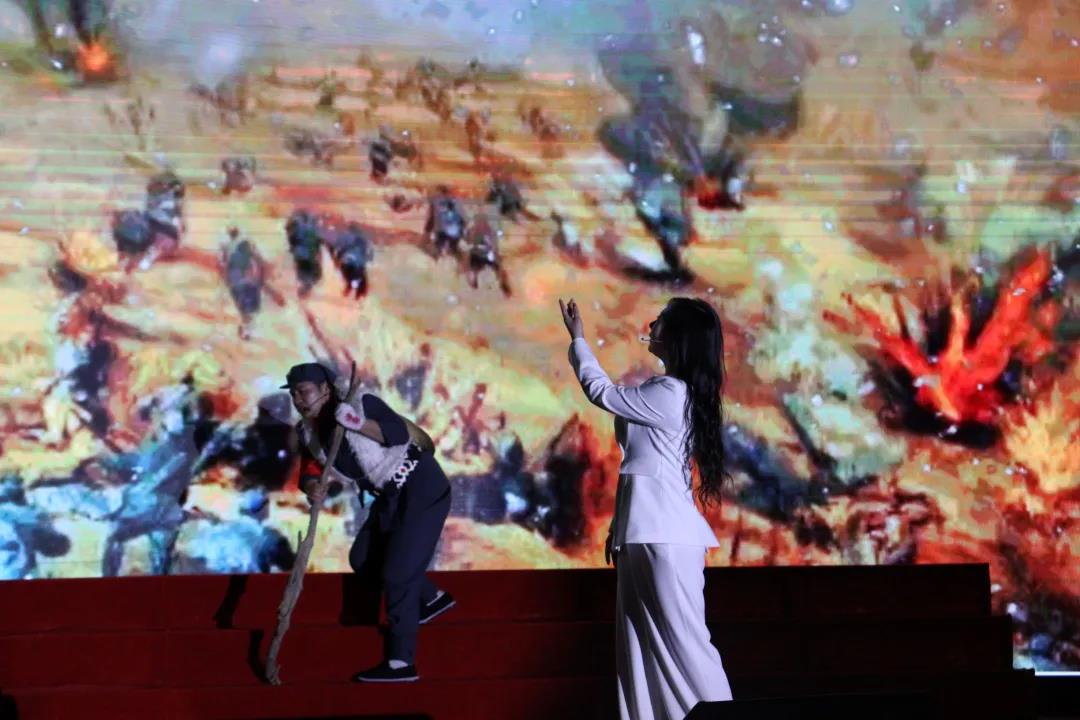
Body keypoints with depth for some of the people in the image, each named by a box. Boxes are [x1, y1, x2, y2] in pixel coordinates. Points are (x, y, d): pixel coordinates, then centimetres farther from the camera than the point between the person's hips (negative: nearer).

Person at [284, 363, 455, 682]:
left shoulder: (361, 404, -20)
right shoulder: (308, 431, 3)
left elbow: (400, 433, -32)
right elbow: (310, 472, -4)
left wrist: (359, 424, -46)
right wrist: (313, 487, -26)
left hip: (422, 490, -9)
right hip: (391, 496, 9)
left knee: (397, 572, -12)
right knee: (363, 560, 17)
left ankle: (401, 662, -9)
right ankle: (432, 598, 36)